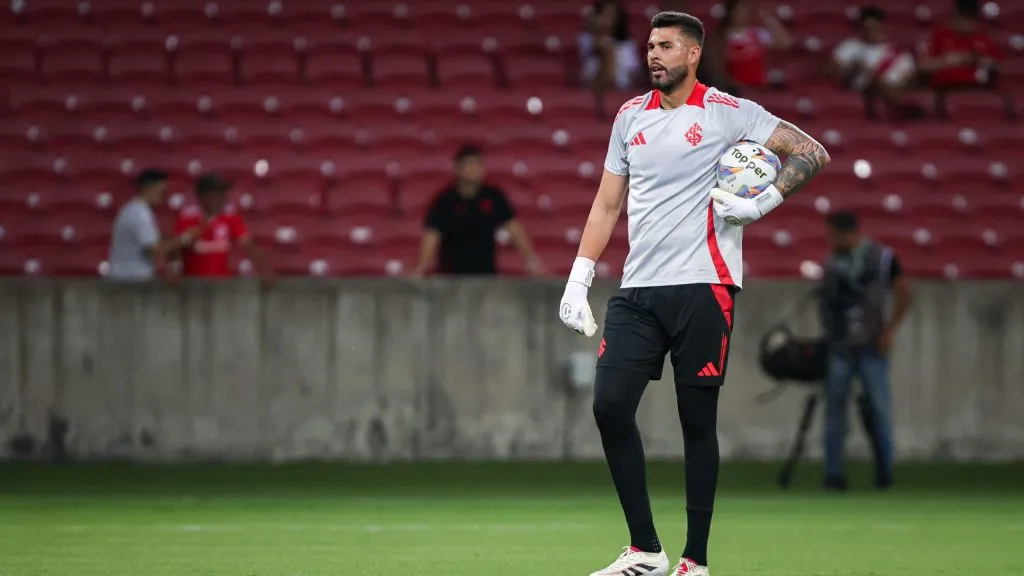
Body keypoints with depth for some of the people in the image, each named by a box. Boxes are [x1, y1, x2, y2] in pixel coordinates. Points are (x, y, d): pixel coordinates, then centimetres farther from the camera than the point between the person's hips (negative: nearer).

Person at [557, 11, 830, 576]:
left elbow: (812, 153, -3)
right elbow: (607, 204, 19)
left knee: (697, 420, -1)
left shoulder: (727, 114, -2)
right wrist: (578, 280, 13)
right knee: (609, 404, -7)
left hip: (701, 286, -5)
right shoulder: (631, 116, 14)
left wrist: (761, 204, -15)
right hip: (638, 290, 5)